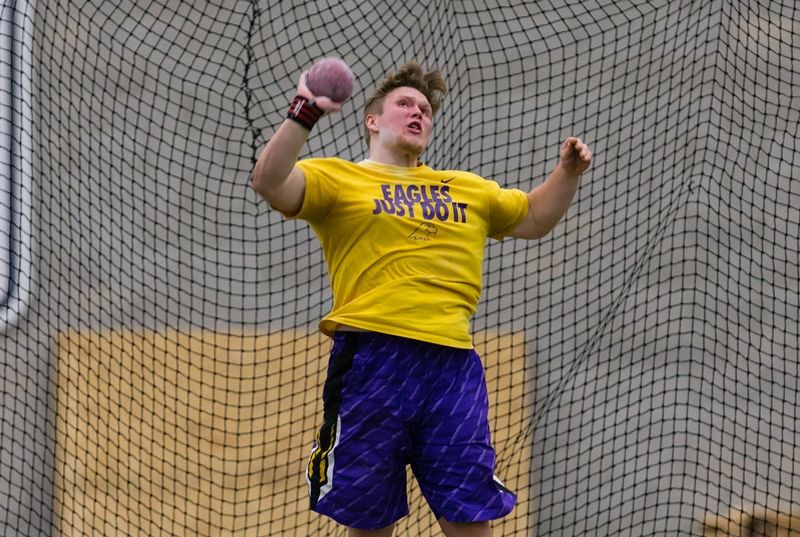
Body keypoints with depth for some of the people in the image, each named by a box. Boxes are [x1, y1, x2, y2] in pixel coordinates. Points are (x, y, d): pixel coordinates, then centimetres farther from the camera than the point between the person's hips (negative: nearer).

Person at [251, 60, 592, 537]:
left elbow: (535, 217, 36)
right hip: (372, 360, -3)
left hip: (453, 365, 3)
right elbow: (271, 183, -9)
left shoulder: (468, 189, 23)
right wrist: (304, 115, -19)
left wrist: (568, 172, 19)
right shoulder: (338, 179, 8)